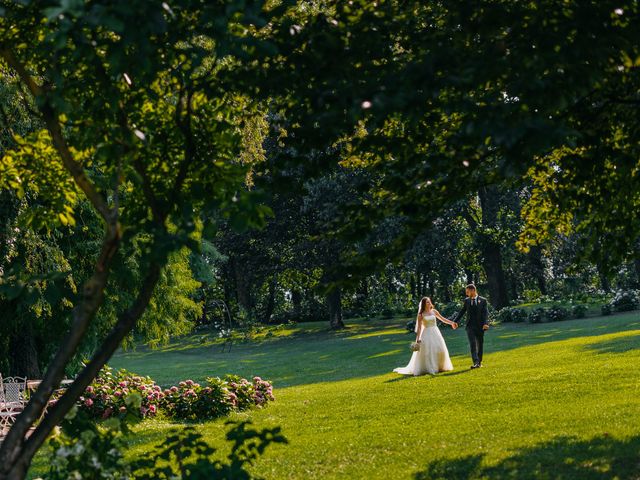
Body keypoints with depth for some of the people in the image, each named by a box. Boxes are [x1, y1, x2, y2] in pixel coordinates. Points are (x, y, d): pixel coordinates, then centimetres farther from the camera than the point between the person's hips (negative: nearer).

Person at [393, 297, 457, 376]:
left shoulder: (434, 311, 7)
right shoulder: (421, 315, -4)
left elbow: (442, 319, 17)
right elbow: (419, 327, -4)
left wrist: (452, 323, 11)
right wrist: (418, 339, -9)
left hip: (436, 333, 4)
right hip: (427, 334, -4)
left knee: (439, 350, 1)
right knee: (427, 351, -6)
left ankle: (439, 367, 14)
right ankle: (429, 369, 0)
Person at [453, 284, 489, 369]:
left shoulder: (483, 300, 1)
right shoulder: (467, 300, 11)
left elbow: (486, 313, -7)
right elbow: (462, 311, 11)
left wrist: (486, 323, -21)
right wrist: (455, 321, 0)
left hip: (480, 326, -1)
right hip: (470, 326, 1)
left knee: (480, 344, 7)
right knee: (472, 344, -13)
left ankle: (479, 362, 20)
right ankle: (475, 362, -21)